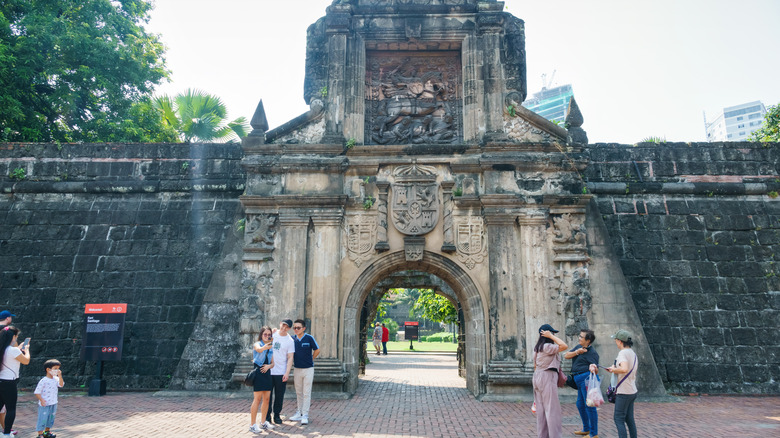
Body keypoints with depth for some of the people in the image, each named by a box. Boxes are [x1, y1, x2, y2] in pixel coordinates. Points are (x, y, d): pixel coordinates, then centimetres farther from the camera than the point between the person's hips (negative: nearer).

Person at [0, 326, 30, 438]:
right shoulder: (13, 350, -18)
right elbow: (26, 361, -4)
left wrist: (20, 348, 26)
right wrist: (26, 350, 11)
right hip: (9, 383, -8)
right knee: (11, 410, 2)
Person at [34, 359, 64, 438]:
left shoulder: (56, 379, 3)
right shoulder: (43, 380, -16)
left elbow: (61, 385, -11)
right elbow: (37, 392, -14)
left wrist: (60, 376, -17)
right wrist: (41, 400, -24)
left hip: (53, 404, 7)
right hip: (44, 405, -7)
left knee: (51, 418, 17)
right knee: (43, 419, -4)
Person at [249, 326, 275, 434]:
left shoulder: (271, 348, 15)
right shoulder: (257, 344, -4)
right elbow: (259, 349, -30)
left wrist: (268, 366, -7)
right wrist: (266, 346, -51)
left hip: (267, 372, 6)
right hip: (258, 372, -6)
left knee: (267, 398, 7)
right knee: (258, 398, -7)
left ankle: (264, 423, 18)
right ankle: (253, 425, -1)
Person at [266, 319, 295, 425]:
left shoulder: (290, 341, -1)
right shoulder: (272, 334, 4)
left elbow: (290, 358, -3)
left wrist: (287, 373, -12)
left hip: (281, 372, -1)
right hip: (268, 371, 1)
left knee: (279, 396, 5)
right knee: (268, 395, 5)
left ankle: (277, 415, 19)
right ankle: (267, 416, 15)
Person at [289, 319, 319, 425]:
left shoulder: (309, 338, -10)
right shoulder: (292, 339, 0)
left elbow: (317, 350, 0)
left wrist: (310, 360, 4)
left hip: (308, 369, -4)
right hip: (297, 368, 4)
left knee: (306, 393, -2)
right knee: (299, 392, 14)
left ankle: (305, 415, 3)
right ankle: (299, 412, 25)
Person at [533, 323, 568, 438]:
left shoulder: (538, 347, 13)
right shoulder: (547, 346, -16)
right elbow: (564, 346, -22)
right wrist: (551, 336, -15)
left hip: (538, 376, 10)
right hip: (547, 377, -10)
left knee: (541, 408, 12)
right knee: (552, 408, -5)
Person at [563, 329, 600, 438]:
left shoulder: (592, 352, -10)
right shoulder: (579, 347, 13)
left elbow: (596, 370, -15)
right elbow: (566, 356, 6)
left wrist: (594, 368, -38)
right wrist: (577, 352, -9)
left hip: (586, 378, -9)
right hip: (579, 380, 9)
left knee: (589, 405, -7)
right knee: (580, 404, 18)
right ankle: (586, 429, 33)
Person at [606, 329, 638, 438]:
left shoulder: (623, 353, -17)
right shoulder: (633, 353, 12)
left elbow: (624, 369, -33)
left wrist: (613, 369, -15)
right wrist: (614, 369, 14)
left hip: (624, 392, -9)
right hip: (632, 391, 9)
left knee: (619, 419, -3)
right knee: (629, 419, 15)